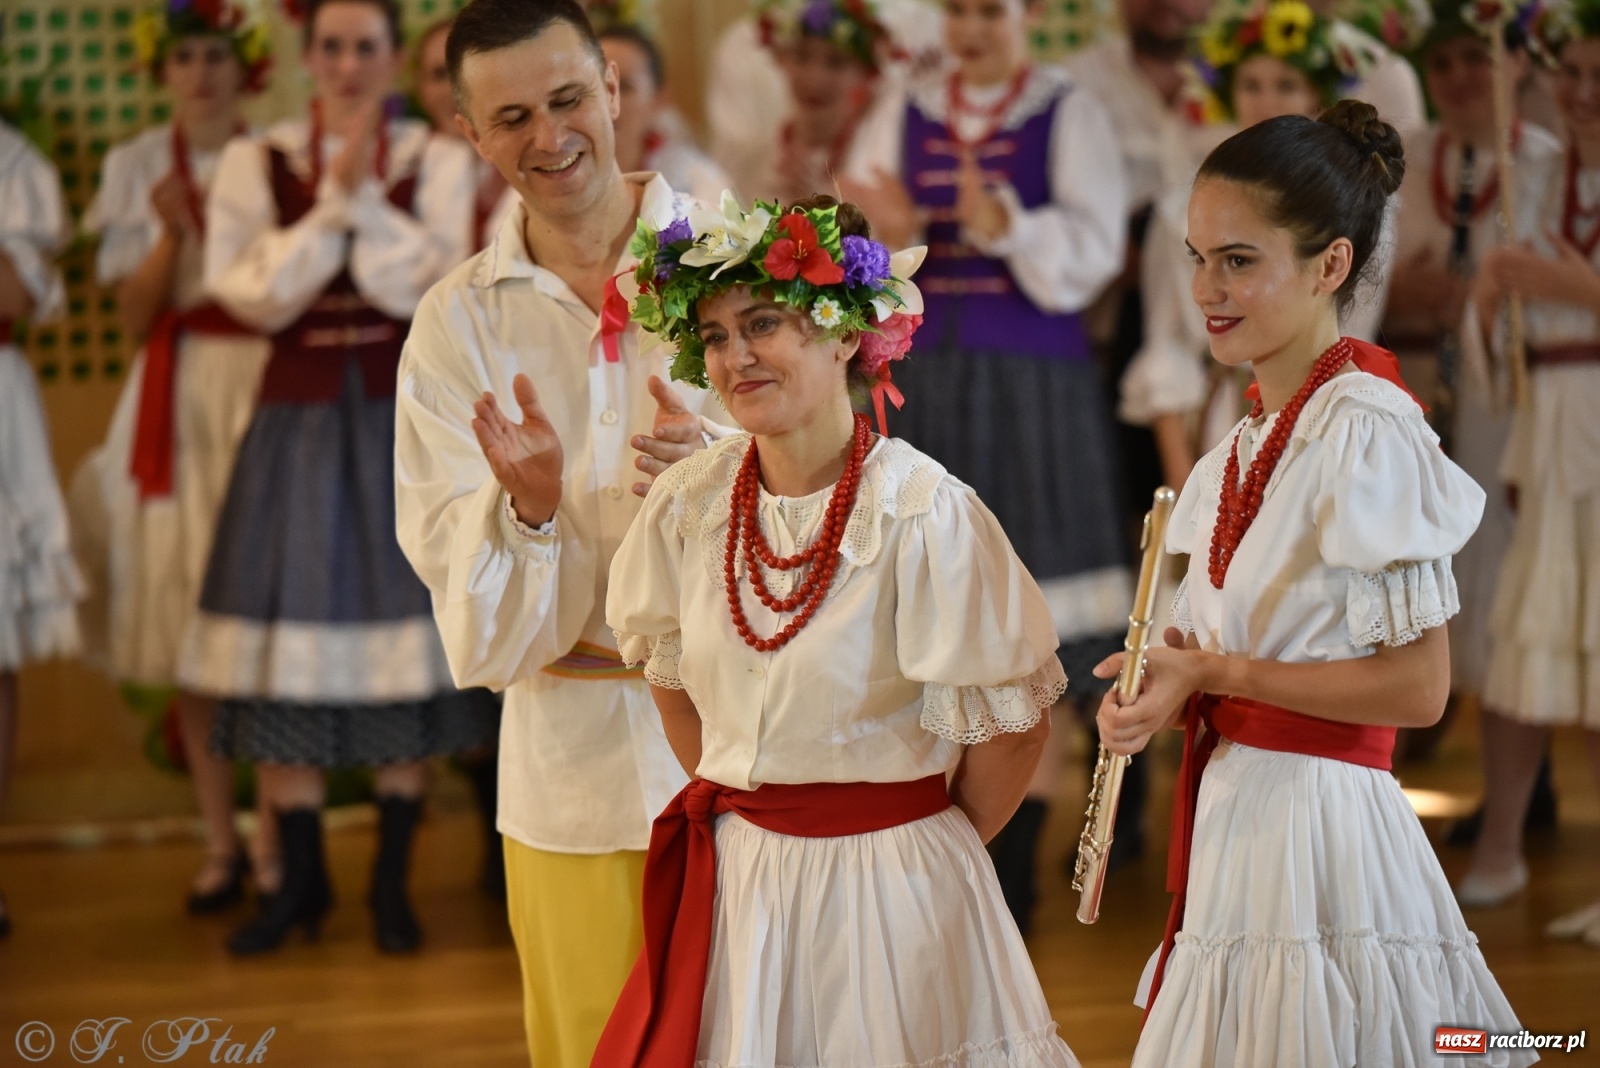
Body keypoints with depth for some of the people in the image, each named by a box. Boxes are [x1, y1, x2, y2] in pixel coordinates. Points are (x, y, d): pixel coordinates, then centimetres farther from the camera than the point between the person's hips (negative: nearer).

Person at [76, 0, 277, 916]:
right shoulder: (139, 169, 7)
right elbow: (133, 317, 2)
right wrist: (173, 233, -12)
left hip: (267, 389, -2)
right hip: (178, 399, 2)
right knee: (188, 617, 1)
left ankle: (276, 837, 0)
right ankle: (221, 842, 10)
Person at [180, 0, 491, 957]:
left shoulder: (439, 162, 3)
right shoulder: (255, 164, 5)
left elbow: (429, 290, -9)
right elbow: (254, 296, -7)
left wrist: (367, 196, -17)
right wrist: (332, 203, -13)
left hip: (404, 419, -1)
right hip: (298, 420, 1)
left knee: (406, 649, 0)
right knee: (287, 648, 0)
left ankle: (393, 881, 12)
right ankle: (302, 882, 13)